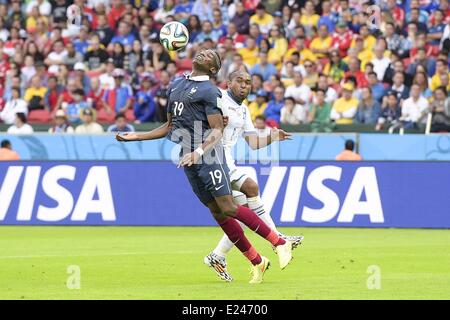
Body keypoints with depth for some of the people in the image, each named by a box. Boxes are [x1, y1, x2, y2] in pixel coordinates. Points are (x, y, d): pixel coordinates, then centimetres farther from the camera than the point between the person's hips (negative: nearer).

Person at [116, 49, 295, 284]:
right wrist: (136, 137, 22)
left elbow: (217, 130, -12)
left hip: (207, 153, -7)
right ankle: (257, 262, 9)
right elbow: (170, 127, 27)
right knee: (217, 213, 3)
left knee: (228, 209, -14)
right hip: (188, 158, 7)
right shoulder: (176, 86, 19)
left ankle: (279, 243, -3)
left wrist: (197, 152, -27)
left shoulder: (209, 91, -5)